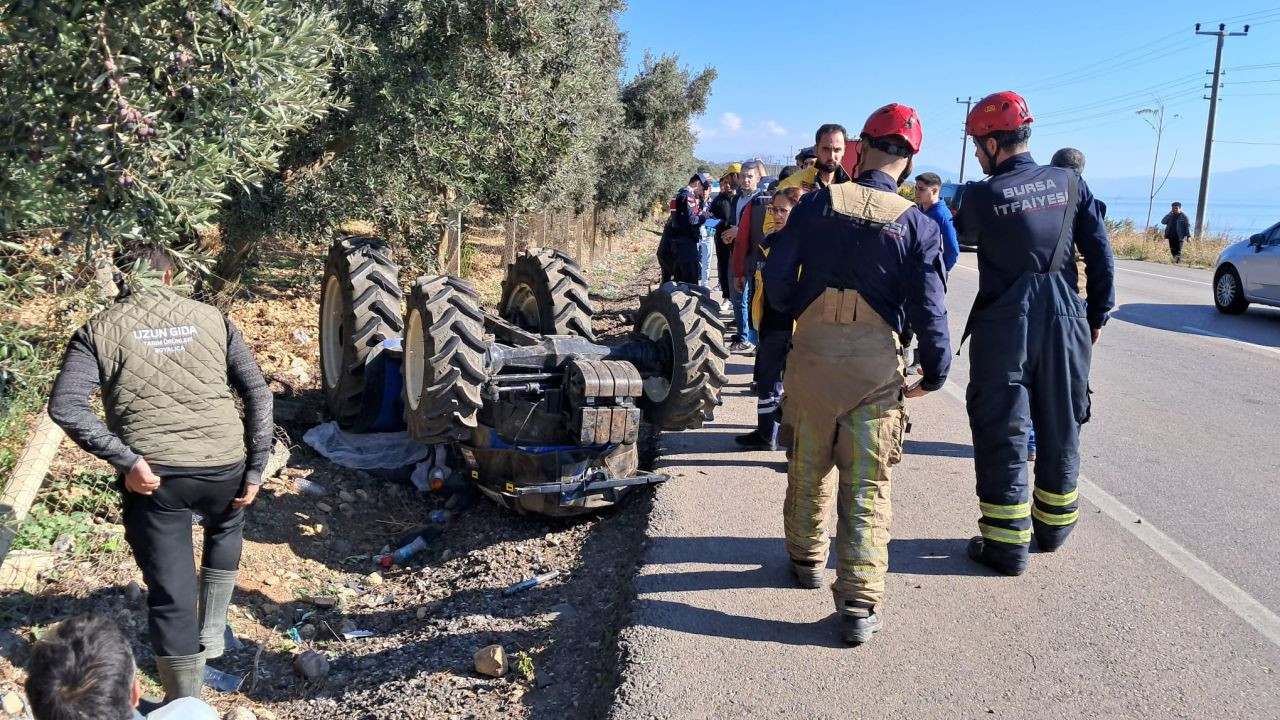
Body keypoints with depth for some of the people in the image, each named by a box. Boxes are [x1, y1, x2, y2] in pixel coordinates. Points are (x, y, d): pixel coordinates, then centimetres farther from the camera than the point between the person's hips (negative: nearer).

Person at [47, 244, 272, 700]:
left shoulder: (99, 331, 5)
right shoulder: (211, 318, 9)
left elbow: (64, 406, -11)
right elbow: (258, 393, 3)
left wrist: (126, 460, -10)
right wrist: (256, 467, 5)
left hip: (152, 476, -2)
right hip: (223, 466, 2)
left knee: (170, 594, 10)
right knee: (227, 525, 36)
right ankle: (211, 634, 39)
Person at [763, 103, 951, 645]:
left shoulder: (818, 203, -2)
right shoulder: (916, 224, -5)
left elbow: (777, 276, -2)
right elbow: (928, 308, -8)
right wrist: (935, 373, 5)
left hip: (811, 352, 2)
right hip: (875, 363, -1)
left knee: (809, 466, 20)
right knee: (866, 485, 5)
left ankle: (807, 559, 38)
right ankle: (860, 605, 5)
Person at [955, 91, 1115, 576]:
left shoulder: (982, 195, -9)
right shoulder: (1070, 183, 1)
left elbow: (961, 234, 12)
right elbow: (1100, 253, 3)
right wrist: (1098, 314, 11)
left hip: (1004, 326, -4)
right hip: (1065, 320, 4)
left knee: (1002, 434, 4)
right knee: (1060, 427, 17)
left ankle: (1007, 544, 7)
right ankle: (1053, 526, 32)